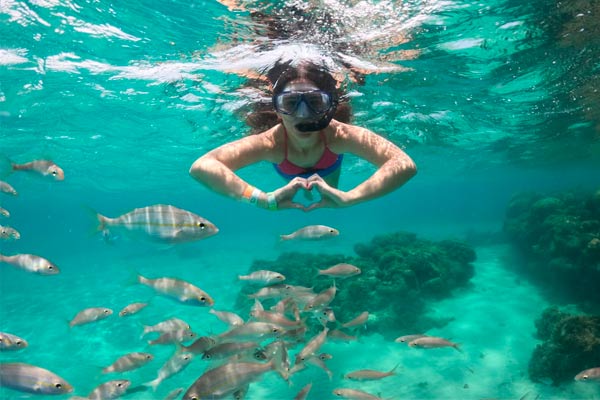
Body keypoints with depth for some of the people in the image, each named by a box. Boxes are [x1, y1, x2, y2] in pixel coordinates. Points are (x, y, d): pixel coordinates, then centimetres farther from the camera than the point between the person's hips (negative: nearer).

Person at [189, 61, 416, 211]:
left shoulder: (338, 135, -48)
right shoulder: (271, 143, -48)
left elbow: (406, 165, -55)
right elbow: (201, 166, -57)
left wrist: (346, 197, -67)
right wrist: (264, 199, -68)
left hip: (329, 171, 0)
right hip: (290, 178, 0)